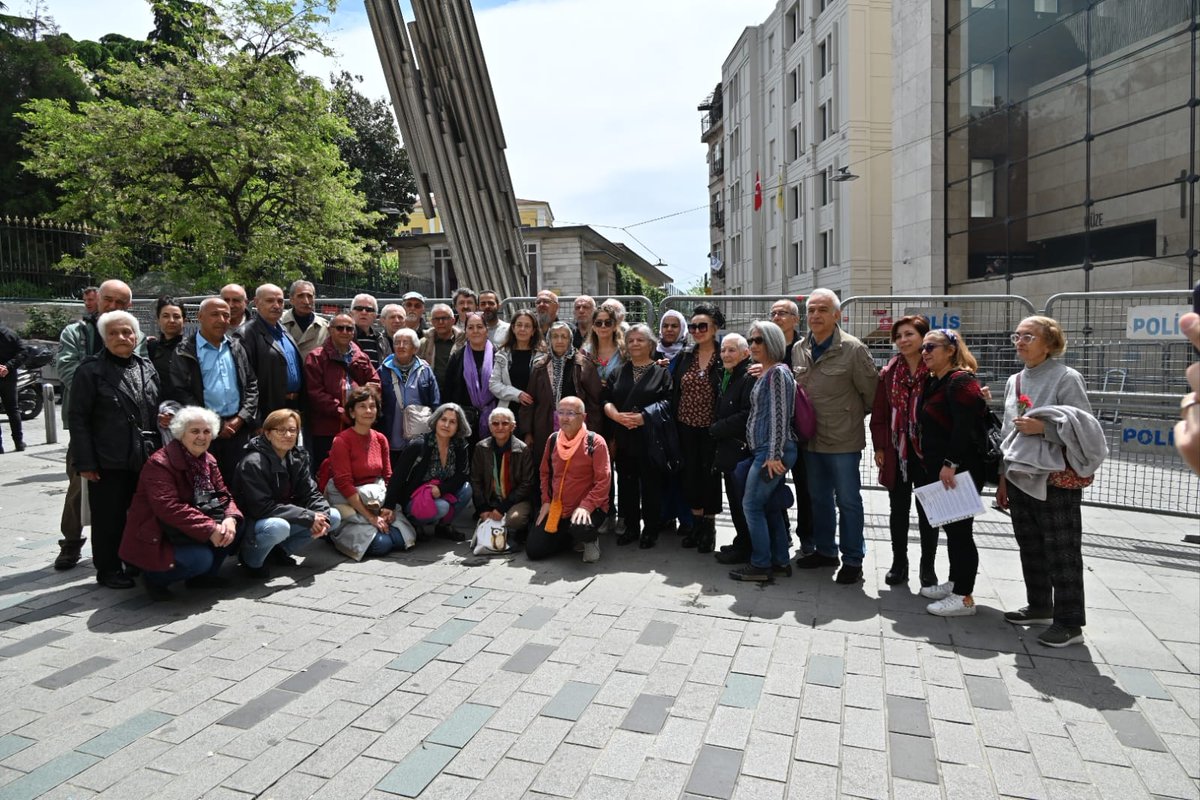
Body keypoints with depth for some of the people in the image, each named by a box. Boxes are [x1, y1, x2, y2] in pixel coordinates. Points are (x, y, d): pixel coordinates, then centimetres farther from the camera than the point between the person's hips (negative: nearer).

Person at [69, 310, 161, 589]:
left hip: (145, 459, 5)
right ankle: (108, 570, 20)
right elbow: (78, 419, -7)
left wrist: (159, 449, 8)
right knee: (109, 518, 5)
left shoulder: (147, 367, 11)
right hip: (109, 462, -4)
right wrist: (86, 462, -12)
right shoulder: (91, 370, -4)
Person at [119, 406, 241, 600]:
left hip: (189, 529, 7)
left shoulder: (208, 461, 6)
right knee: (201, 558, -29)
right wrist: (210, 530, -33)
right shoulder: (159, 463, -18)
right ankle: (154, 577, 2)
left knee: (235, 524, -12)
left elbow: (223, 496, 1)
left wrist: (230, 519, -22)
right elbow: (169, 508, -29)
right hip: (155, 539, -7)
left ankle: (203, 575, 6)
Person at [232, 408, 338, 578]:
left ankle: (280, 551, 7)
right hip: (252, 524, -7)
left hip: (284, 518, 7)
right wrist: (308, 517, -28)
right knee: (279, 526, -39)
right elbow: (262, 508, -26)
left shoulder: (297, 458, 0)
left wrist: (322, 517, -25)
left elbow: (310, 493, -3)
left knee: (334, 517, -6)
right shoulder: (252, 463, -21)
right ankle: (251, 559, -6)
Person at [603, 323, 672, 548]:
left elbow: (668, 402, -7)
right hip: (623, 437, 4)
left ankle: (650, 530, 13)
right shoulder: (619, 371, 13)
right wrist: (616, 415, -13)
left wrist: (642, 417, -18)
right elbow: (606, 399, 7)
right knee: (626, 483, 7)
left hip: (650, 438, -3)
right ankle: (631, 527, 20)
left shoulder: (661, 372, 3)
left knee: (651, 484, 1)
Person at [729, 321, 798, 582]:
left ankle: (760, 565, 3)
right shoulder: (765, 373, 17)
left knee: (752, 505, -5)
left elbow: (780, 416, -18)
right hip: (764, 450, 10)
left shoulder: (778, 372, -12)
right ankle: (780, 561, 21)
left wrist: (774, 455, -21)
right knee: (769, 506, 13)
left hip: (772, 451, -10)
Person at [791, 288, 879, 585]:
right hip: (811, 439, 6)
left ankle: (852, 560, 18)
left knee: (848, 501, 5)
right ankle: (825, 550, 34)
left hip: (844, 440, -6)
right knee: (818, 498, 17)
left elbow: (871, 392, -5)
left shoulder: (853, 349, -13)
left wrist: (856, 416, 6)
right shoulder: (798, 349, 4)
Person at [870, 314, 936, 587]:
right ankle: (899, 562, 25)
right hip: (896, 452, 3)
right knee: (899, 509, 12)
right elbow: (879, 413, 6)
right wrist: (879, 447, 2)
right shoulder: (889, 373, 4)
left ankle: (927, 566, 24)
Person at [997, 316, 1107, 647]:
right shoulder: (1014, 381, 12)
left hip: (1056, 480, -7)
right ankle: (1039, 607, 30)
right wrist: (1003, 477, 16)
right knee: (1030, 549, 16)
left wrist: (1043, 426, -22)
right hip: (1020, 479, 7)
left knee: (1062, 552, 0)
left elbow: (1084, 426, -11)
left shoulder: (1066, 378, -8)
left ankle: (1070, 622, 10)